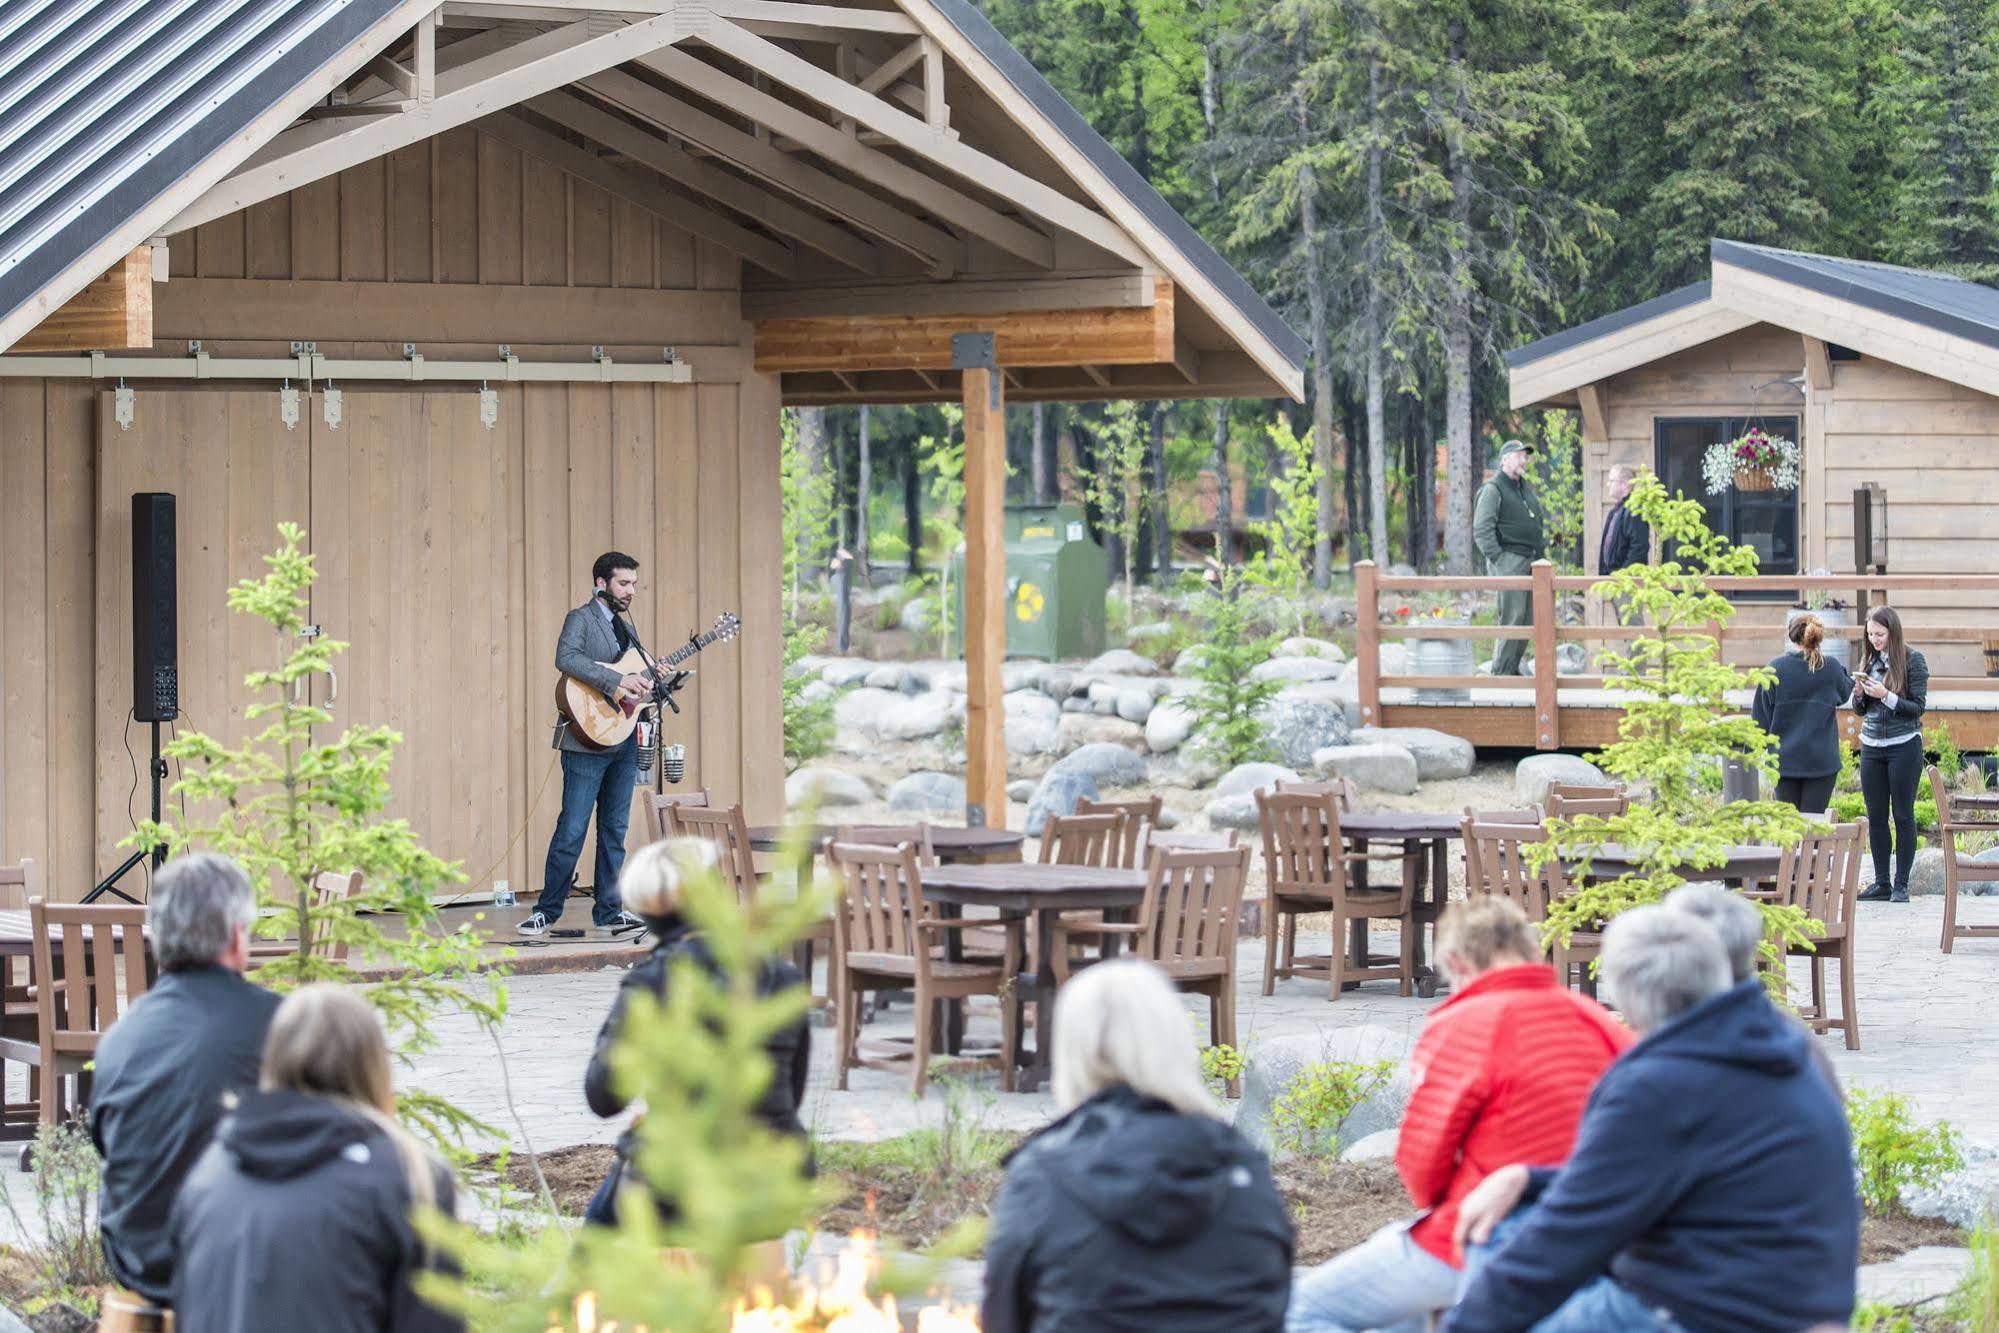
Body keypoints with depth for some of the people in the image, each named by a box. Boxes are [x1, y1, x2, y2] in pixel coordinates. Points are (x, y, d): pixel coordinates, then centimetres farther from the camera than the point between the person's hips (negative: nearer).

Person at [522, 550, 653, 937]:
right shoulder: (581, 619, -5)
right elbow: (566, 658, -25)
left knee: (615, 831, 8)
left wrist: (652, 682, 2)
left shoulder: (625, 628, 20)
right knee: (572, 830, -6)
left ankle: (608, 912, 13)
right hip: (587, 741, -8)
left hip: (623, 744, 8)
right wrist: (616, 682, -29)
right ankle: (548, 910, 2)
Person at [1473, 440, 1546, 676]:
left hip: (1531, 561, 8)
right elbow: (1481, 530, -11)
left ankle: (1513, 668, 13)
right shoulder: (1493, 489, -4)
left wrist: (1543, 548, 18)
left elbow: (1537, 523, 31)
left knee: (1528, 620, 6)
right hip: (1509, 561, -8)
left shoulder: (1526, 489, 22)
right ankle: (1501, 672, -11)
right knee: (1512, 617, -13)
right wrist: (1497, 558, -17)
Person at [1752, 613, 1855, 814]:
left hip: (1785, 758, 1)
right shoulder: (1831, 668, -6)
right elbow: (1844, 694, 15)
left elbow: (1761, 714, -1)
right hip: (1821, 760, -1)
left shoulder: (1775, 668, -6)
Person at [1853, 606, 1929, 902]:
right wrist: (1859, 694, -6)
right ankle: (1881, 883, 12)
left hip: (1904, 746, -5)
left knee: (1903, 815, 0)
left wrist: (1886, 696, -19)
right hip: (1872, 747, 5)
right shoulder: (1870, 660, 9)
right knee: (1876, 816, 6)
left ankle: (1901, 885, 4)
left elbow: (1918, 707, -8)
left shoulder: (1912, 660, -5)